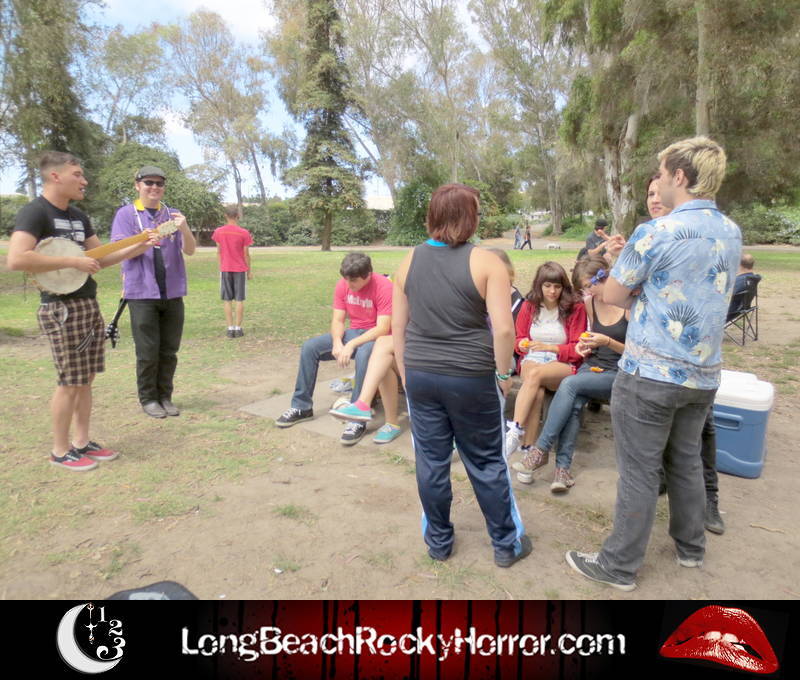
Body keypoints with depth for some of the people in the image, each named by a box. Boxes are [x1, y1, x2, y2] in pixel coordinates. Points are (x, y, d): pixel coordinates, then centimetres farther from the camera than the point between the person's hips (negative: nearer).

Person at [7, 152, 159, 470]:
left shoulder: (78, 216, 14)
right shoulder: (34, 212, -13)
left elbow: (101, 256, 18)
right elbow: (16, 259, -27)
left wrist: (138, 247, 7)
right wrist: (73, 261, -22)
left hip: (89, 304, 9)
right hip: (61, 308, -8)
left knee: (85, 379, 12)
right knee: (70, 381, -3)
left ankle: (81, 442, 23)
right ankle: (60, 451, 12)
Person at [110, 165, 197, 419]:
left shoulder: (172, 214, 11)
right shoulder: (126, 214, 3)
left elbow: (190, 250, 3)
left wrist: (184, 229, -19)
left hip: (172, 292, 3)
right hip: (142, 292, -3)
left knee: (169, 351, 7)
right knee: (148, 351, 0)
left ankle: (165, 396, 19)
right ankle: (148, 398, 15)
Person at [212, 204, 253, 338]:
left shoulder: (218, 232, -1)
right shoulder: (243, 233, -8)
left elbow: (219, 252, 4)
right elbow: (246, 254, -5)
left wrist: (220, 268, 13)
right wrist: (249, 271, 5)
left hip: (225, 269, 2)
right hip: (240, 269, -2)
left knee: (227, 300, 6)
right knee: (239, 299, 3)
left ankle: (230, 328, 5)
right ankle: (238, 328, 3)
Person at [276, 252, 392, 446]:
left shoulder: (384, 287, -21)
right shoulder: (343, 285, -2)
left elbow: (383, 329, -25)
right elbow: (337, 320, -1)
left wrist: (351, 345, -32)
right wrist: (337, 342, -23)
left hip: (377, 336, -6)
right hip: (353, 333, 6)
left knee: (363, 354, -40)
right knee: (309, 347, -10)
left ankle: (358, 420, -33)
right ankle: (302, 406, 1)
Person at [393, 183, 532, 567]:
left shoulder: (410, 261, 3)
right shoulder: (485, 262, -10)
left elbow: (398, 325, 6)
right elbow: (503, 329, -15)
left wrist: (406, 374, 14)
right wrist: (503, 373, -1)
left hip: (420, 375, 4)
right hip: (471, 378, -3)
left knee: (431, 461, 14)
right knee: (486, 463, 12)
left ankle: (438, 542, 31)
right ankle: (506, 544, 29)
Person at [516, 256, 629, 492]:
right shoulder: (590, 304, 9)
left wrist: (608, 342, -20)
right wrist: (586, 345, 2)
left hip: (618, 375, -5)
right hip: (592, 366, 5)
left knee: (570, 383, -30)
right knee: (573, 404, -28)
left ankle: (539, 451, -26)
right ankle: (562, 468, -29)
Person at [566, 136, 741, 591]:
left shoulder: (656, 233, -16)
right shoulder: (732, 233, 7)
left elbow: (612, 295, -7)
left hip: (651, 373, -7)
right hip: (704, 373, 7)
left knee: (639, 471, 3)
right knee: (687, 460, 22)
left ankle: (620, 566, 17)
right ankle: (691, 546, 38)